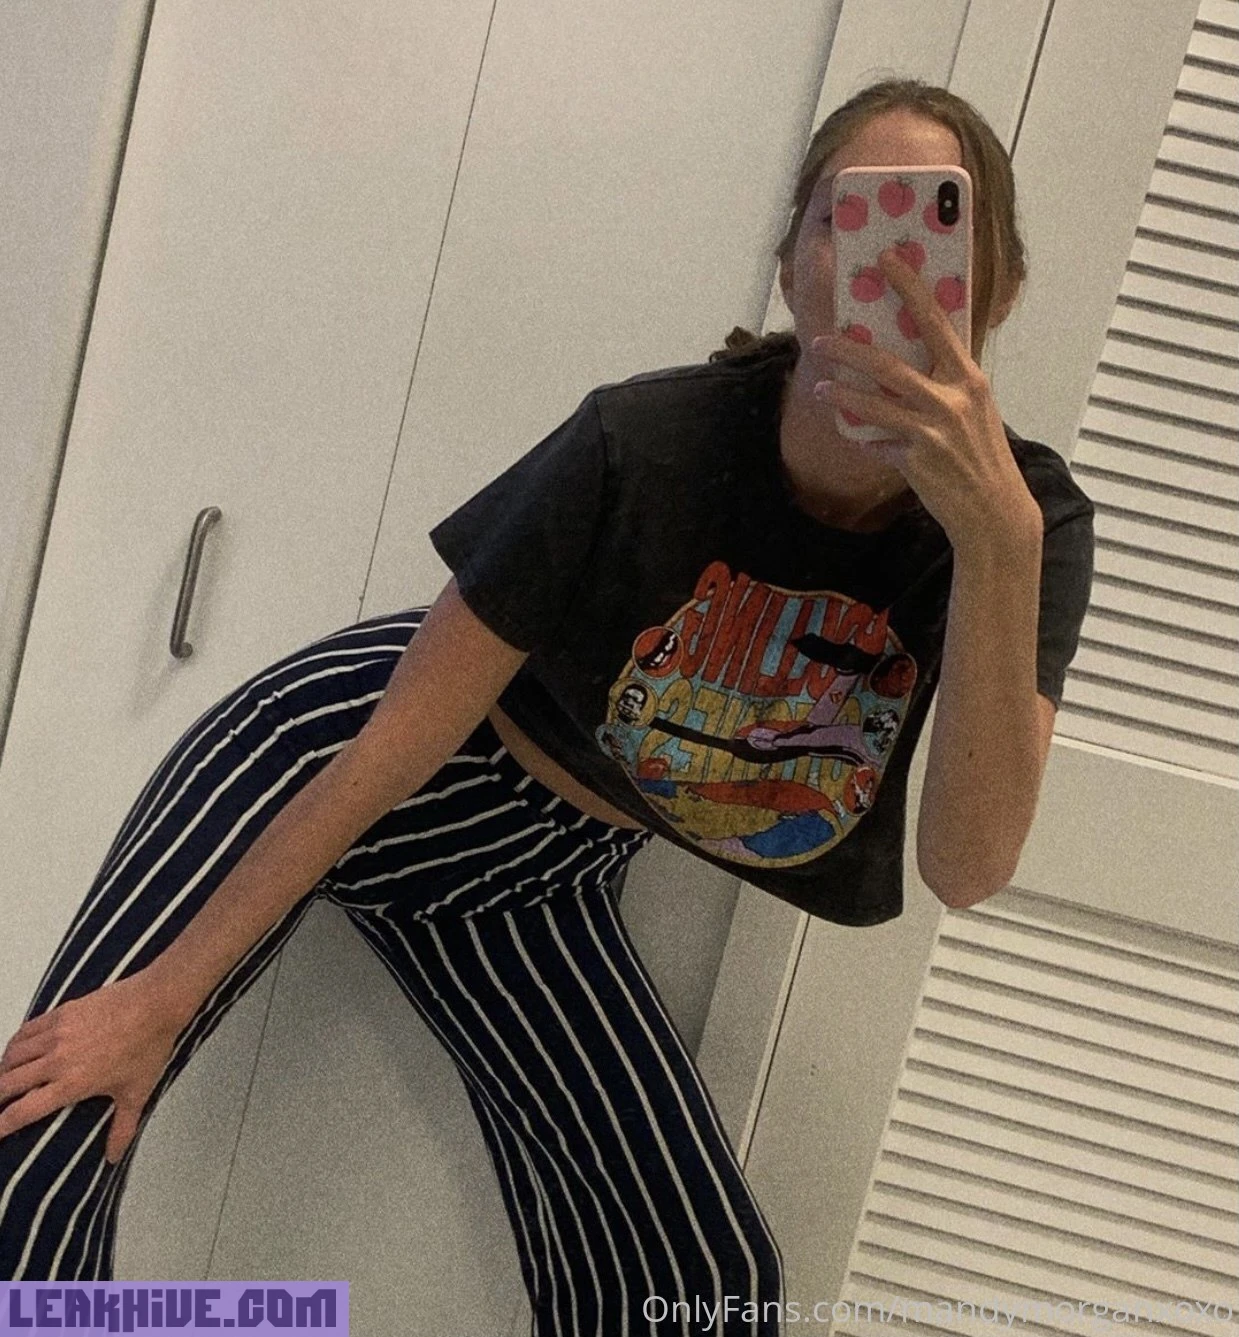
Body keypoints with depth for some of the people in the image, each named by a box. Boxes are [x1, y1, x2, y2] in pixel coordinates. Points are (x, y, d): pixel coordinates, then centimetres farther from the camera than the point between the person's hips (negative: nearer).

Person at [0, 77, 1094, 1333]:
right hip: (350, 767, -3)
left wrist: (997, 533, -43)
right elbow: (399, 738, -21)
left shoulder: (1027, 521, -17)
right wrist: (159, 998, -16)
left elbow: (966, 865, -28)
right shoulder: (647, 446, -26)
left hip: (538, 876, 3)